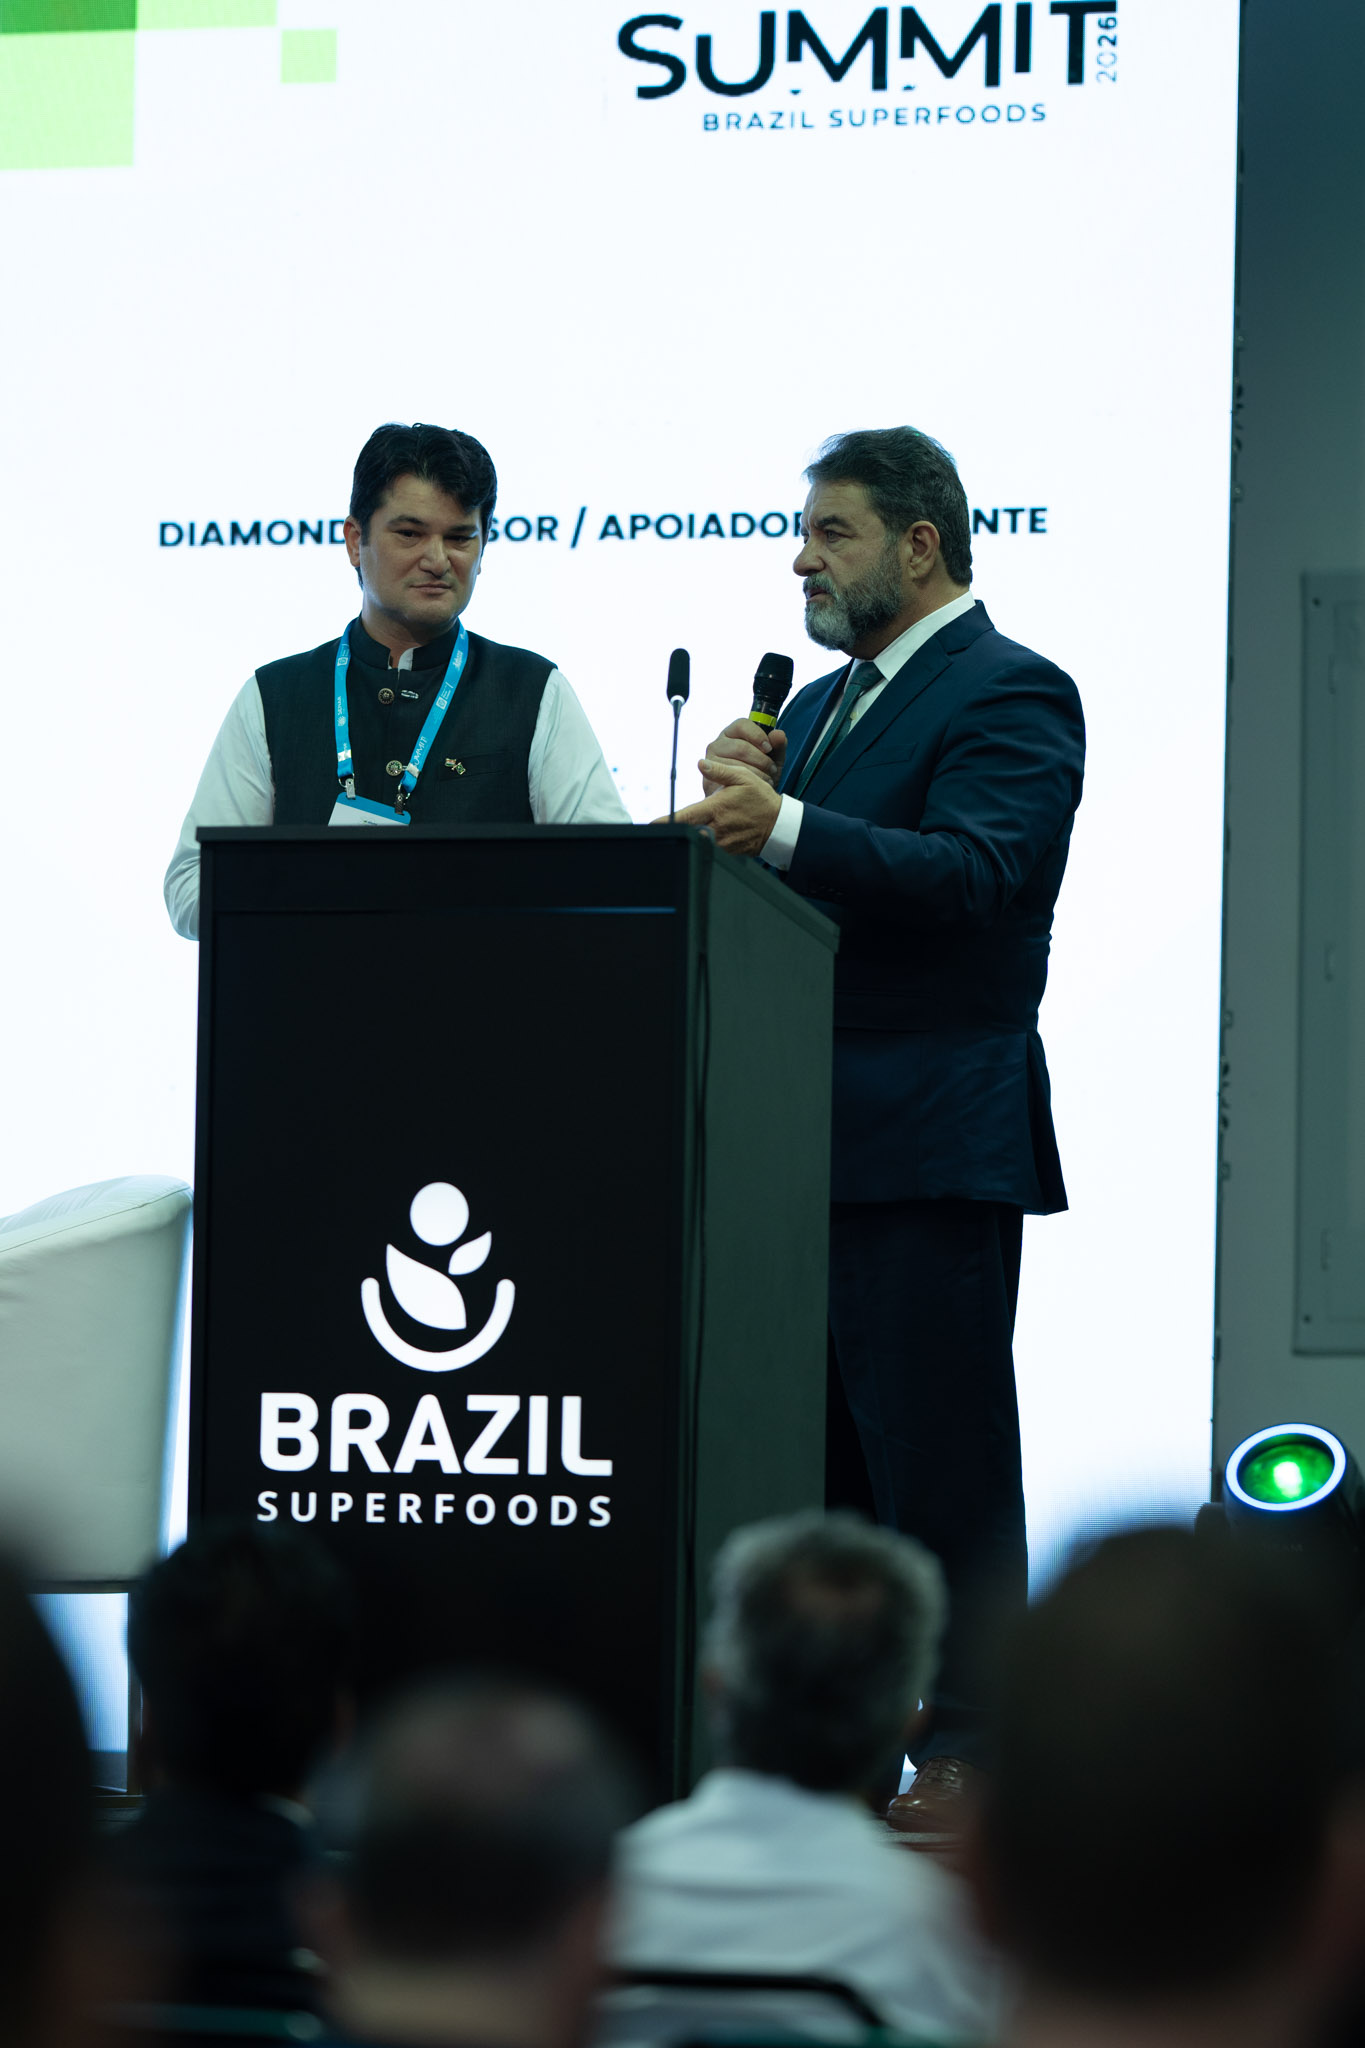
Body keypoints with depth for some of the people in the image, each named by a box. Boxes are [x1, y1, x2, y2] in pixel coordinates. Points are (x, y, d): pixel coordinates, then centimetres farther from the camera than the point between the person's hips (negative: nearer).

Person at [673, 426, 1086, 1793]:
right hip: (806, 1151, 9)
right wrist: (734, 798, -3)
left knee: (942, 1471, -7)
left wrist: (784, 830, -34)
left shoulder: (1011, 696, -7)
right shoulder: (822, 706, 21)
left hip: (930, 1151, -9)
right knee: (816, 1469, 11)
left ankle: (969, 1762, -3)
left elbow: (973, 871, -23)